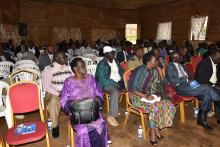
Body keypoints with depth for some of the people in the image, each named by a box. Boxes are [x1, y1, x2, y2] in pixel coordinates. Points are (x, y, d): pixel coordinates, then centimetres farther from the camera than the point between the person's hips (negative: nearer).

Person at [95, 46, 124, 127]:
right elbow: (103, 80, -17)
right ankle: (111, 116, -30)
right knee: (115, 92, -36)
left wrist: (121, 81, -3)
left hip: (118, 82, 7)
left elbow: (121, 71, 16)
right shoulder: (102, 65, -11)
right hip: (107, 84, -7)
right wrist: (115, 83, -21)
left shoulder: (115, 61, 11)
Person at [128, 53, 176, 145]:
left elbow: (159, 85, 12)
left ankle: (156, 128, 1)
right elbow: (132, 89, -21)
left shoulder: (155, 71, 2)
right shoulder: (139, 72, -20)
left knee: (168, 105, -12)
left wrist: (161, 94, -7)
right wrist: (145, 96, -28)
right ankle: (152, 131, -6)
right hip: (139, 96, -7)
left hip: (153, 95, 7)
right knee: (155, 108, -30)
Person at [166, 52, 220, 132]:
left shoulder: (182, 66, 26)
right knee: (207, 88, -23)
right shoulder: (170, 66, 2)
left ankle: (202, 119, -9)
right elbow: (172, 80, -10)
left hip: (189, 85, 7)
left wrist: (191, 81, 1)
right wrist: (186, 79, -14)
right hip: (181, 87, -7)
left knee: (207, 95, -18)